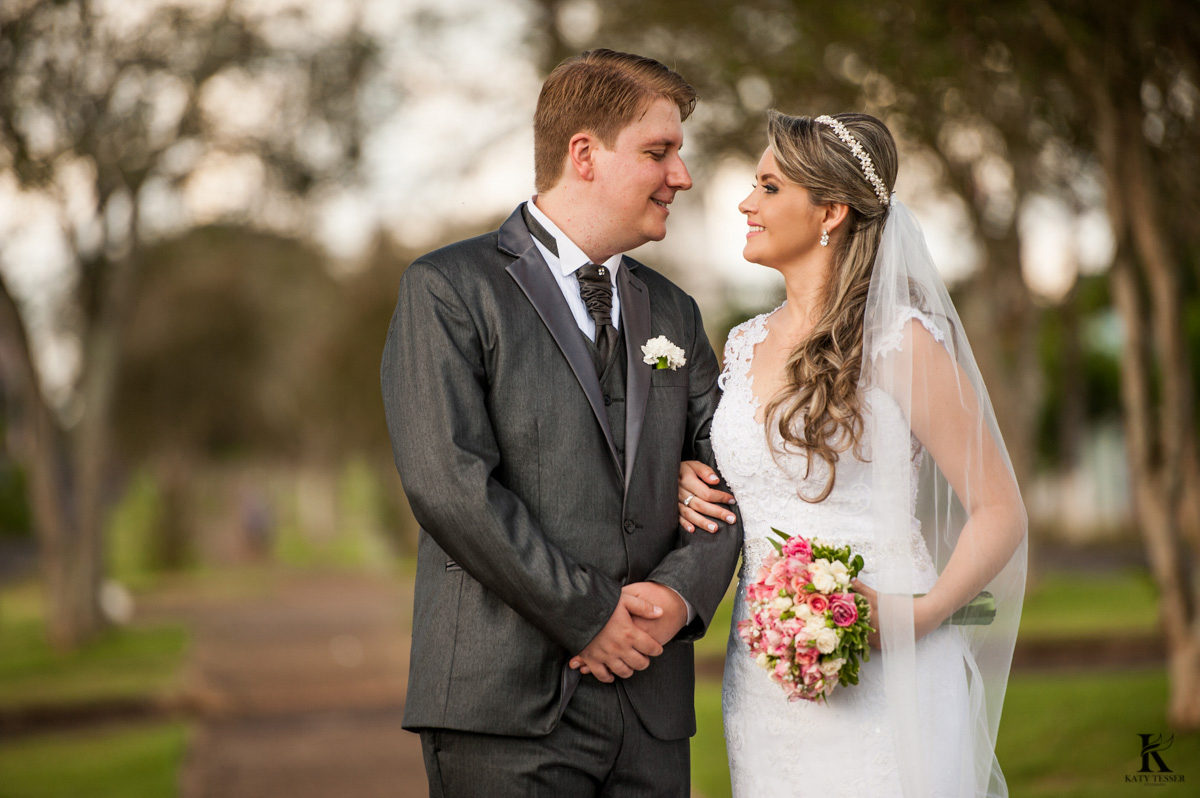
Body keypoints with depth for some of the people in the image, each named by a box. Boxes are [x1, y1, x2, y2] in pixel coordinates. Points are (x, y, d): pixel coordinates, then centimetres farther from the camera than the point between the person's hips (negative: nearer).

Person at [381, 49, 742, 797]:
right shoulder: (448, 290, -2)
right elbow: (449, 484, -13)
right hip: (506, 704, -5)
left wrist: (682, 592, -6)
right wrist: (588, 616, -12)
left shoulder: (674, 313, 18)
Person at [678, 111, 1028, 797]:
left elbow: (1001, 512, -8)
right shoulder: (746, 346, 11)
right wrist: (690, 487, 3)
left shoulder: (902, 340, -8)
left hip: (880, 685, -6)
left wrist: (925, 611, -22)